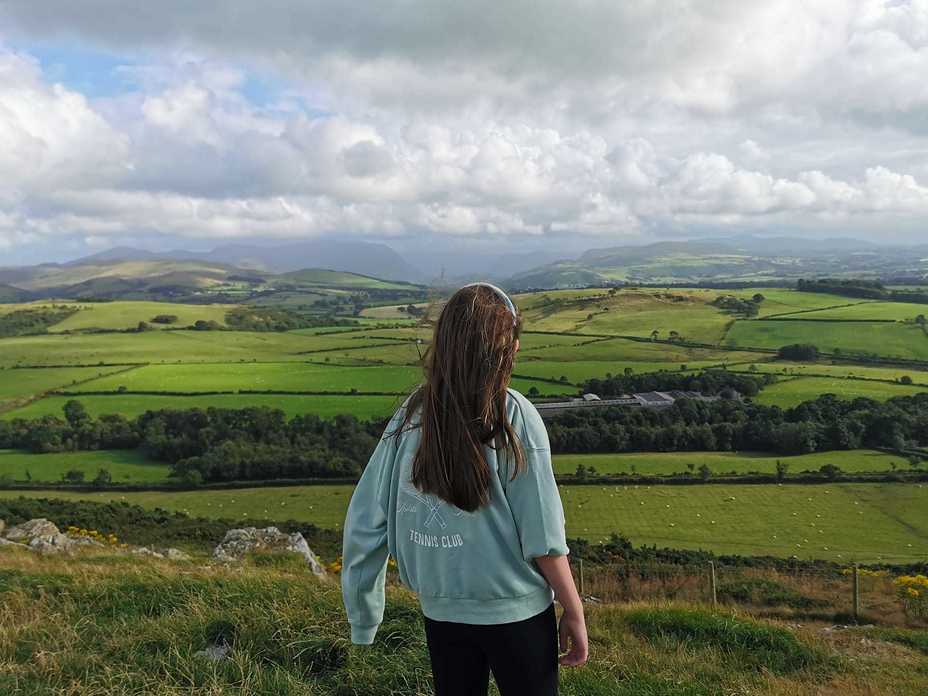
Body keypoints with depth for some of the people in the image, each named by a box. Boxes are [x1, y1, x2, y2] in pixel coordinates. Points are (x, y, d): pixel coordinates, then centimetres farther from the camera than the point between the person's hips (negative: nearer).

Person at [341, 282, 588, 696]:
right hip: (517, 612, -3)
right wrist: (574, 613, -1)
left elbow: (364, 521, -4)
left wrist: (363, 616, 8)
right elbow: (542, 536, -15)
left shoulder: (410, 417, -7)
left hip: (441, 611, 4)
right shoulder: (514, 417, -18)